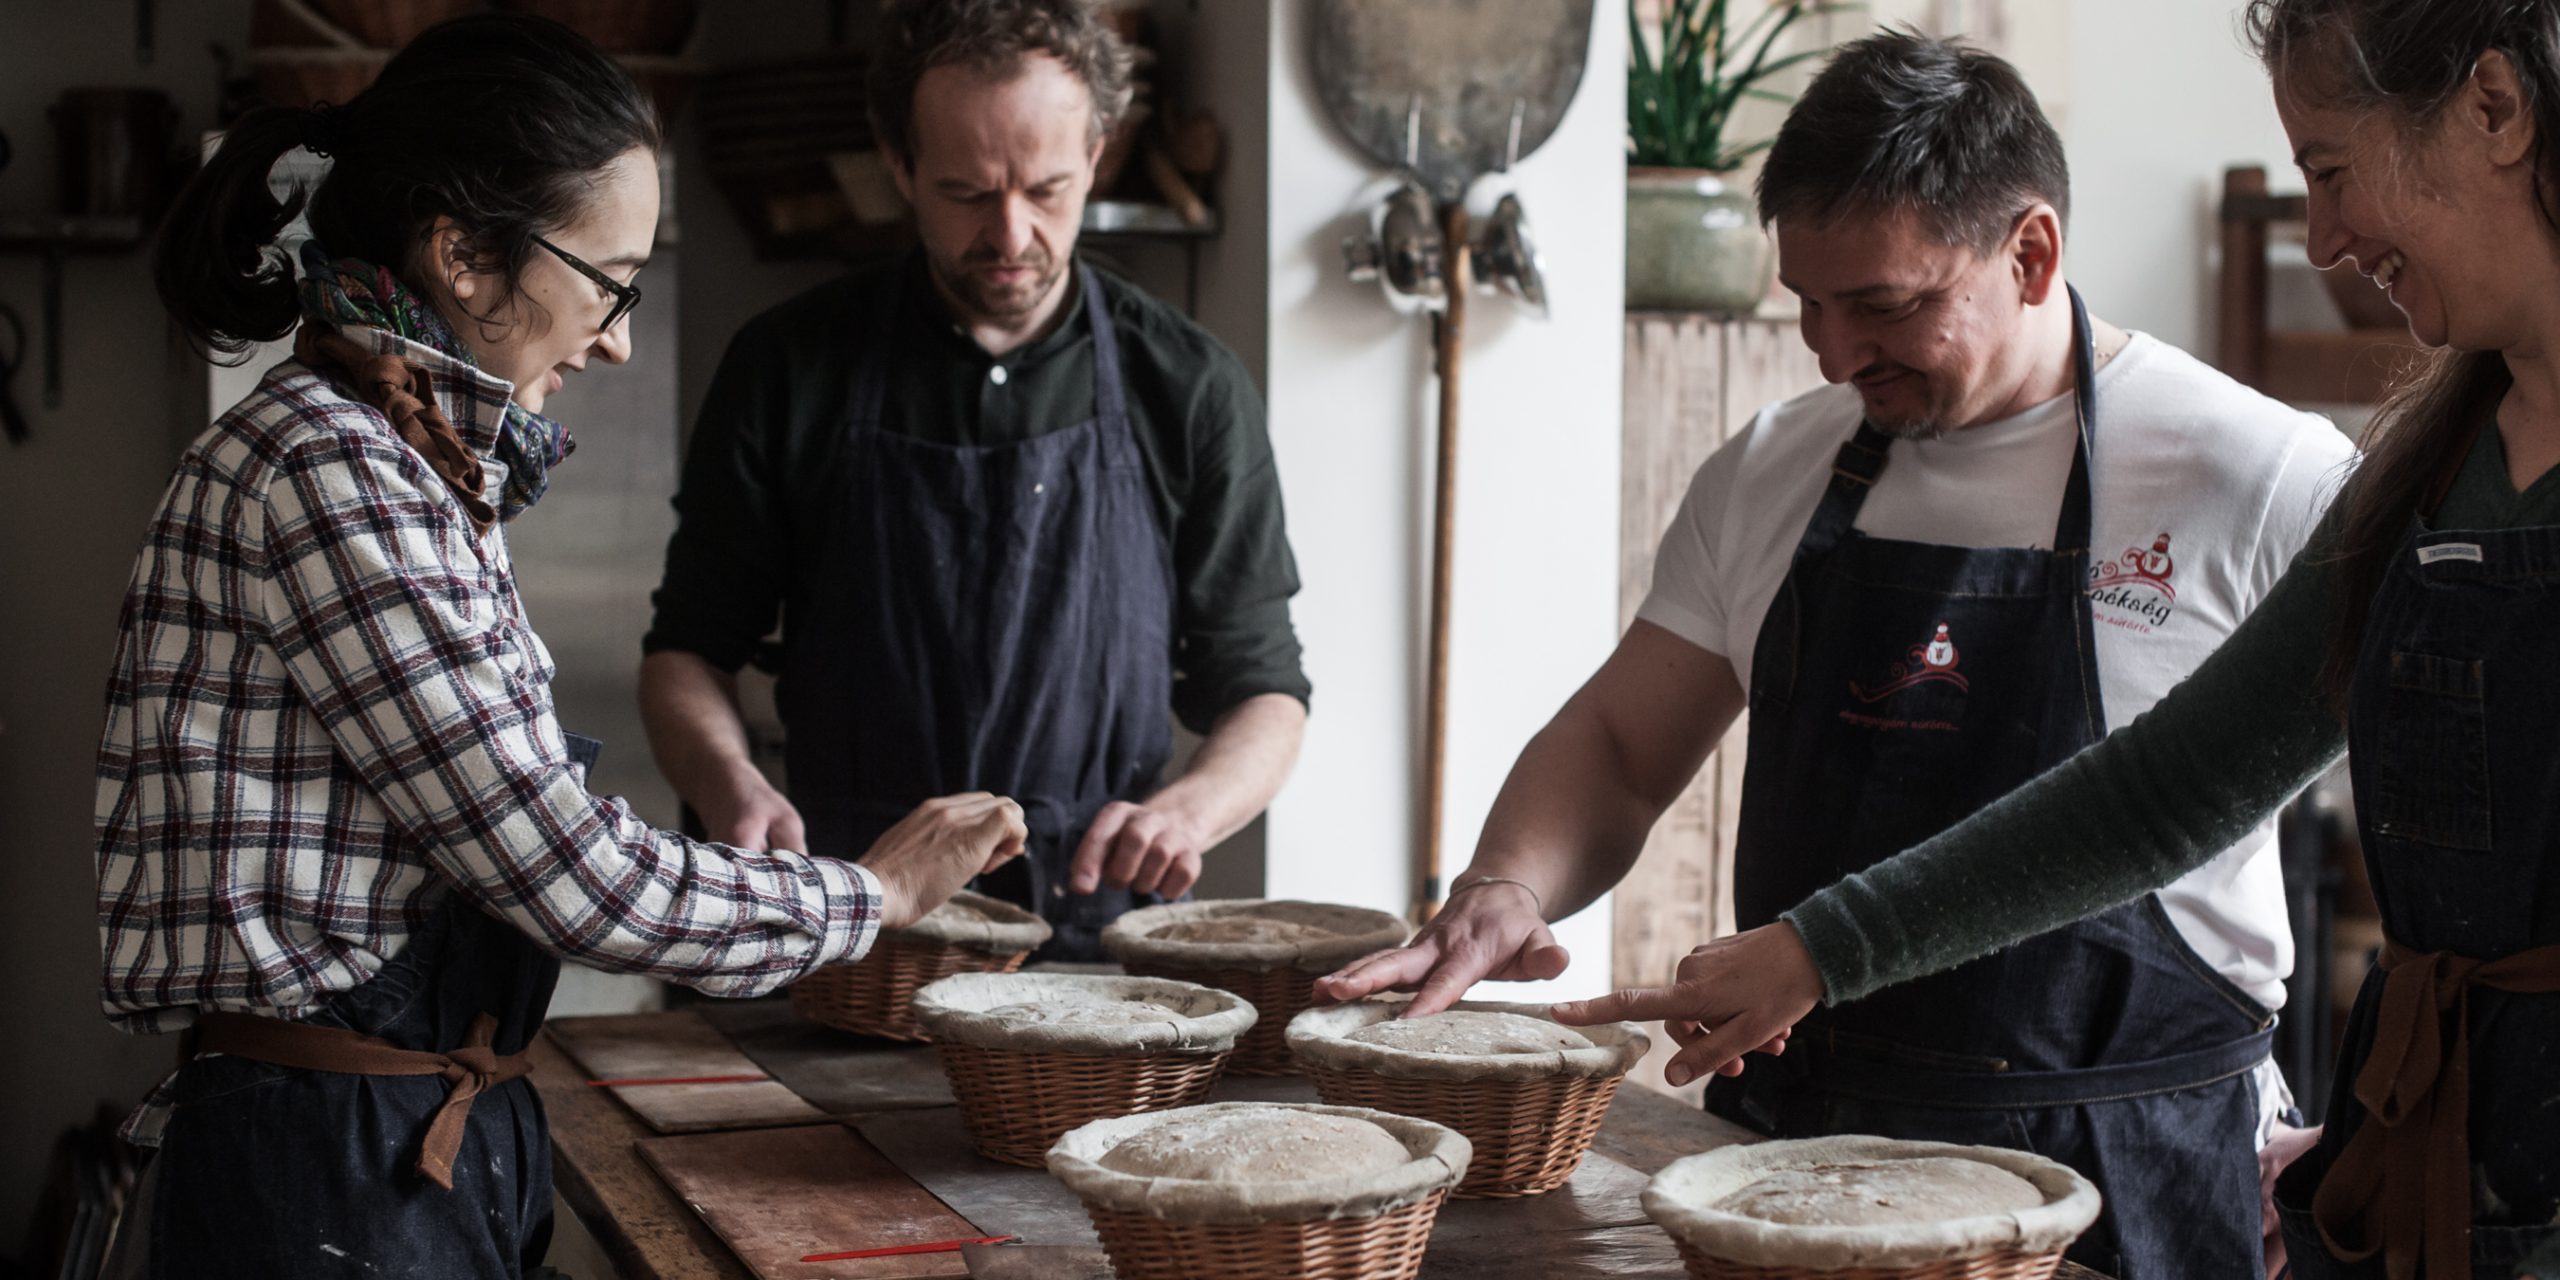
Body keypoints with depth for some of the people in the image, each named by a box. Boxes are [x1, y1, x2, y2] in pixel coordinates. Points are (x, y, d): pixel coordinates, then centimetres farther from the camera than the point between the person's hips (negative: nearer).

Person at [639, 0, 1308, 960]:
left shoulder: (1189, 388, 5)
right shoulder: (790, 368, 6)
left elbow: (1263, 693, 9)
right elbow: (690, 649, 12)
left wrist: (1188, 807, -12)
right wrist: (730, 786, -9)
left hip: (1095, 939, 0)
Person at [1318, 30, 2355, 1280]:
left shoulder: (2264, 481, -10)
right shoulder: (1771, 471, 6)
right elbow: (1619, 746, 12)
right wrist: (1507, 885, -9)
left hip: (2113, 1170, -4)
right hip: (1777, 1132, 4)